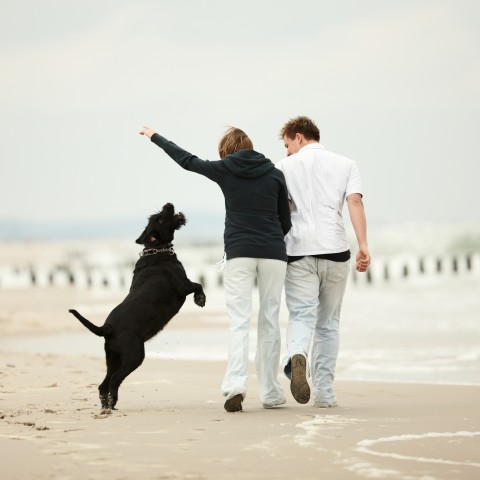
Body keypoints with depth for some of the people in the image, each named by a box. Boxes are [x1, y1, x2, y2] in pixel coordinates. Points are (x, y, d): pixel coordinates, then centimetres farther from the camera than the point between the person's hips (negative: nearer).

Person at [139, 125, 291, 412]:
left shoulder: (224, 170, 5)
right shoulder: (275, 174, 8)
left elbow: (186, 160, 18)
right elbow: (286, 222, 11)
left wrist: (154, 137, 32)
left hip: (239, 252, -1)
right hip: (273, 253, 1)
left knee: (239, 321, -4)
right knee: (270, 321, 7)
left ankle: (236, 384, -23)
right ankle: (271, 392, 8)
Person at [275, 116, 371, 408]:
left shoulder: (286, 166, 10)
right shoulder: (346, 165, 13)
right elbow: (355, 202, -3)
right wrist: (363, 247, -11)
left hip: (299, 252, -1)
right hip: (336, 250, 2)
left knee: (301, 316, -6)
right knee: (328, 323, 12)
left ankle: (297, 357, -39)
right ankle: (325, 392, 11)